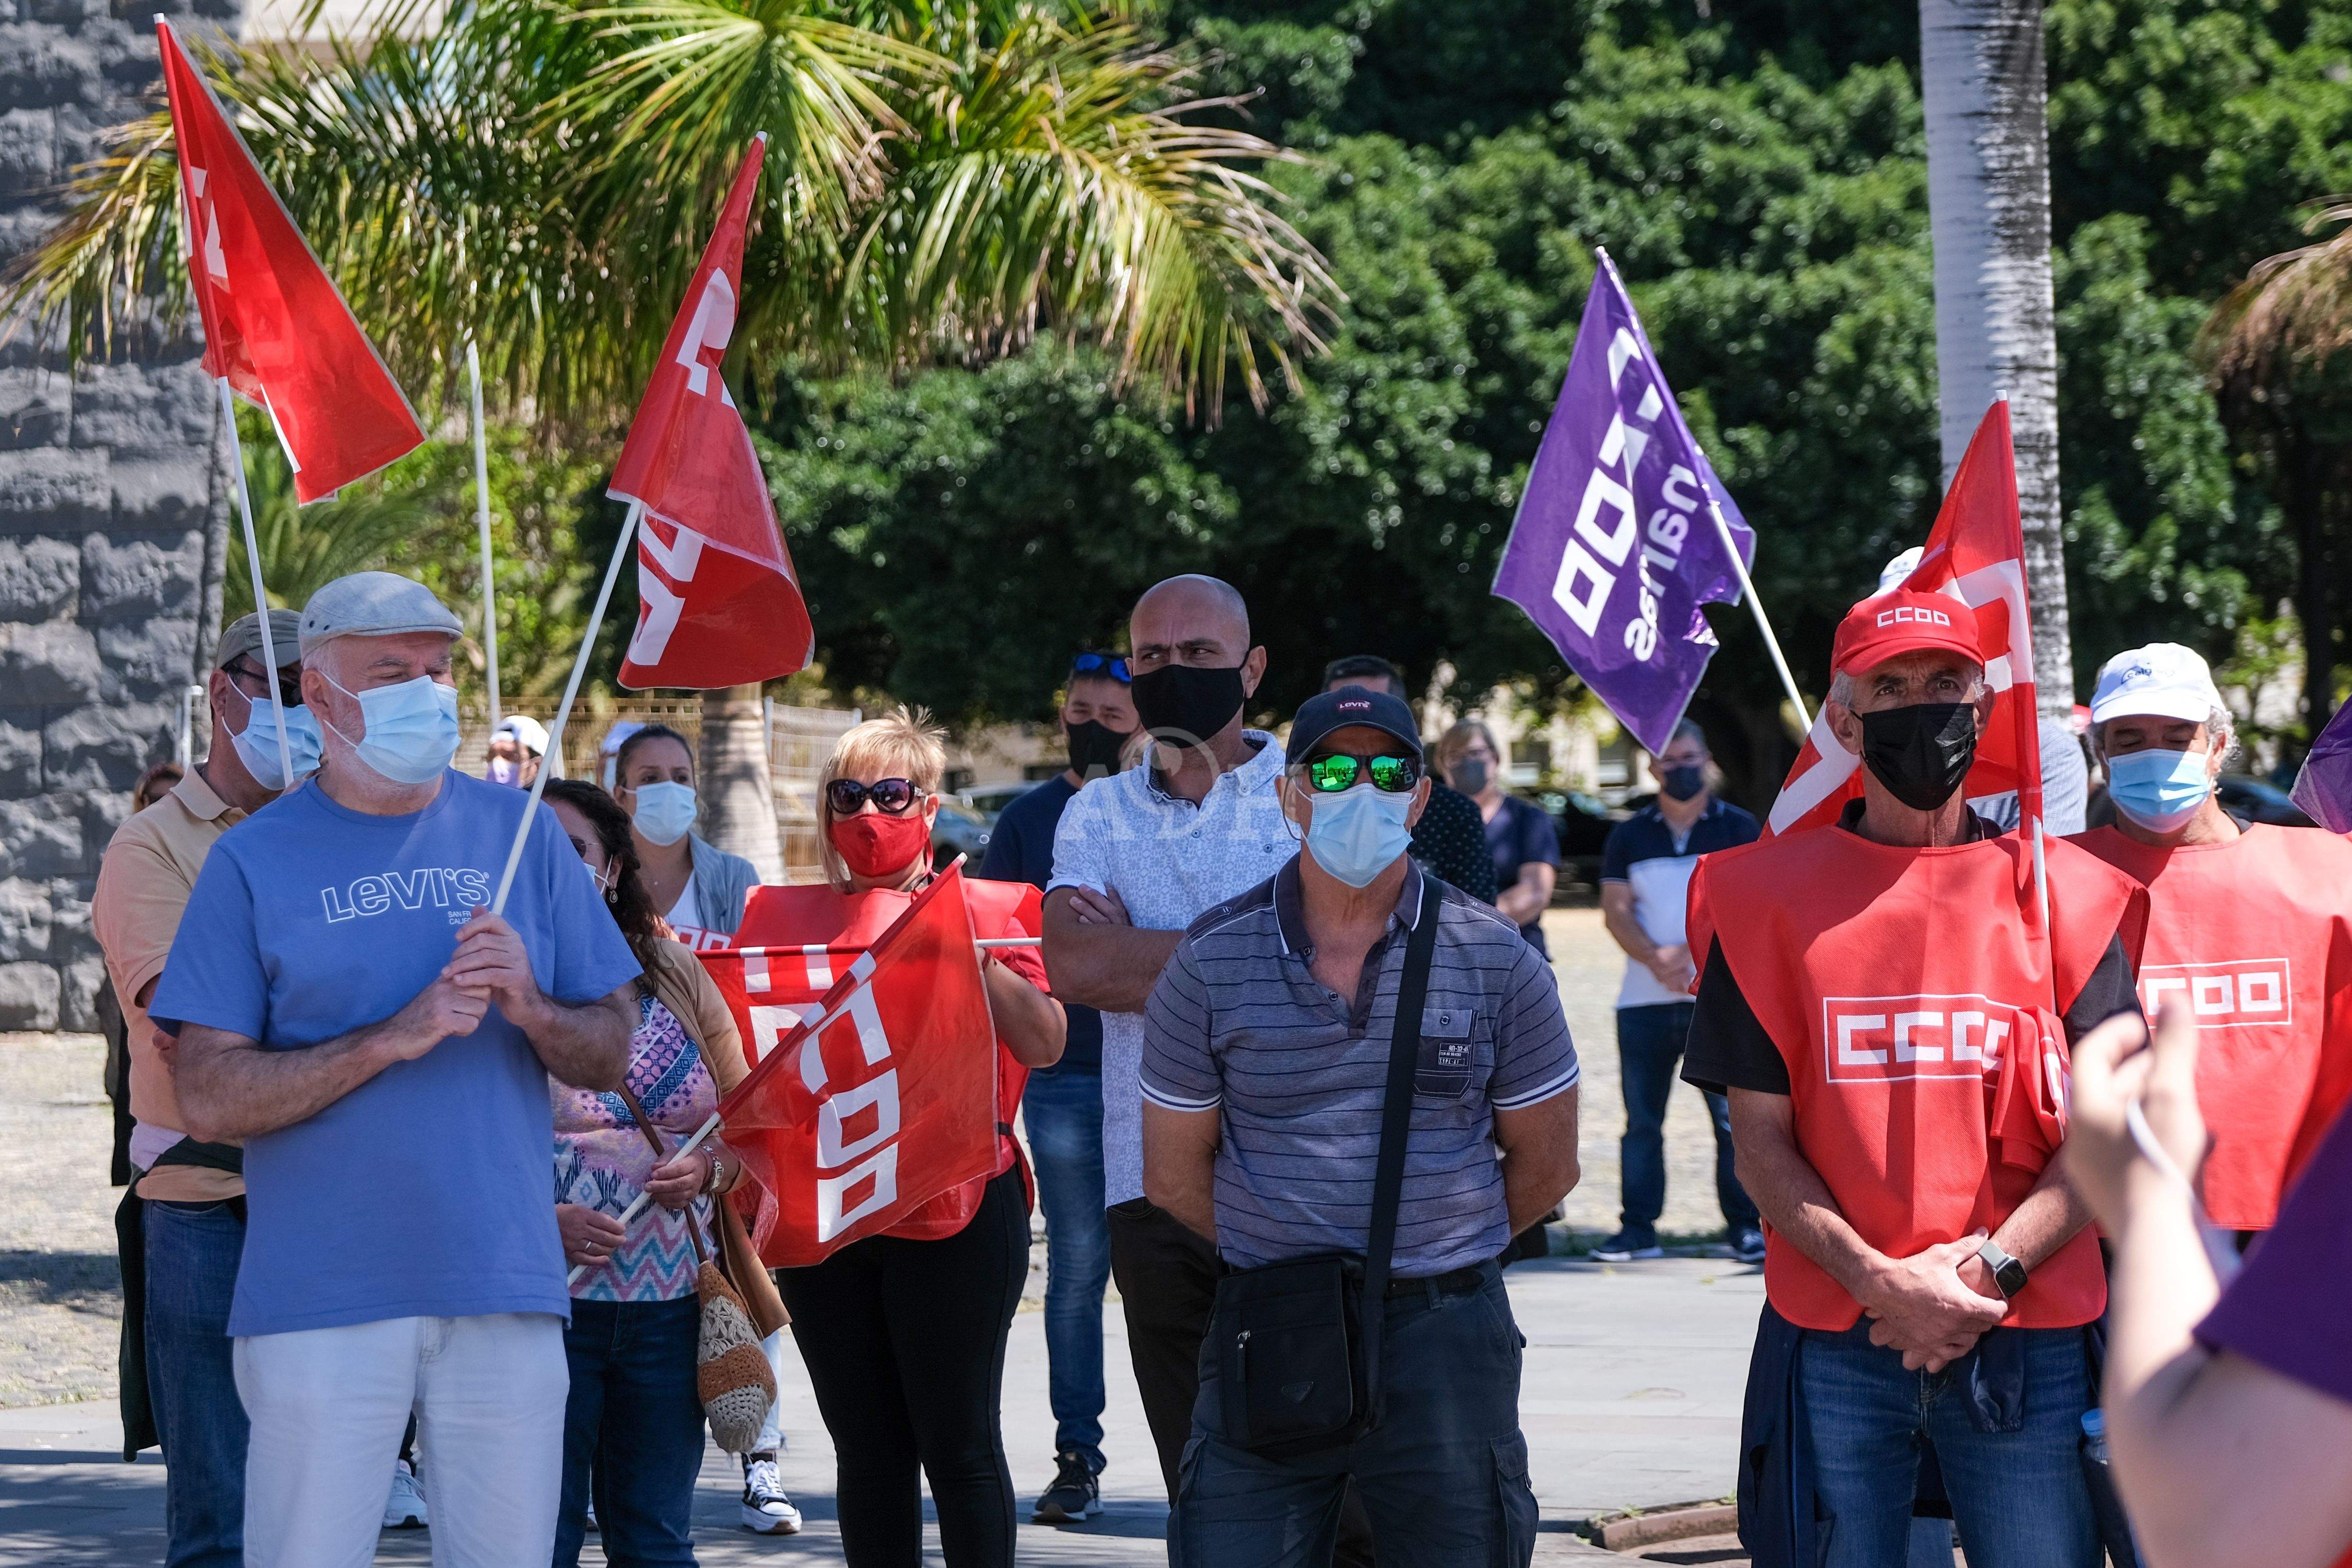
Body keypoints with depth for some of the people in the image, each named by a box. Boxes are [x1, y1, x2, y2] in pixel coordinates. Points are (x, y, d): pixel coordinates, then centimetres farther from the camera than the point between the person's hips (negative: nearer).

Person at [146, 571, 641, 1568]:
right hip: (320, 1302, -2)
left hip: (505, 1294, 2)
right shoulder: (255, 860, 2)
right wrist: (395, 1038, -16)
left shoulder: (519, 835, 10)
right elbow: (208, 1100, -6)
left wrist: (531, 1007, -10)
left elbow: (610, 1055, 12)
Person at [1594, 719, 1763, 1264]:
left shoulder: (1738, 829, 9)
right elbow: (1615, 910, 6)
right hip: (1645, 1000, 2)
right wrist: (1656, 957, -12)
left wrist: (1697, 952, -13)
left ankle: (1744, 1226, -3)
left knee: (1732, 1114, -7)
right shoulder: (1629, 836, 14)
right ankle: (1638, 1227, 5)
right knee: (1641, 1119, 2)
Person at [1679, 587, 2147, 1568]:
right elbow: (1760, 1145, 3)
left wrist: (1993, 1266, -12)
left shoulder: (2058, 893, 7)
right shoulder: (1775, 896, 6)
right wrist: (1880, 1282, -12)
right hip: (1837, 1342, 0)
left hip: (2023, 1338, 0)